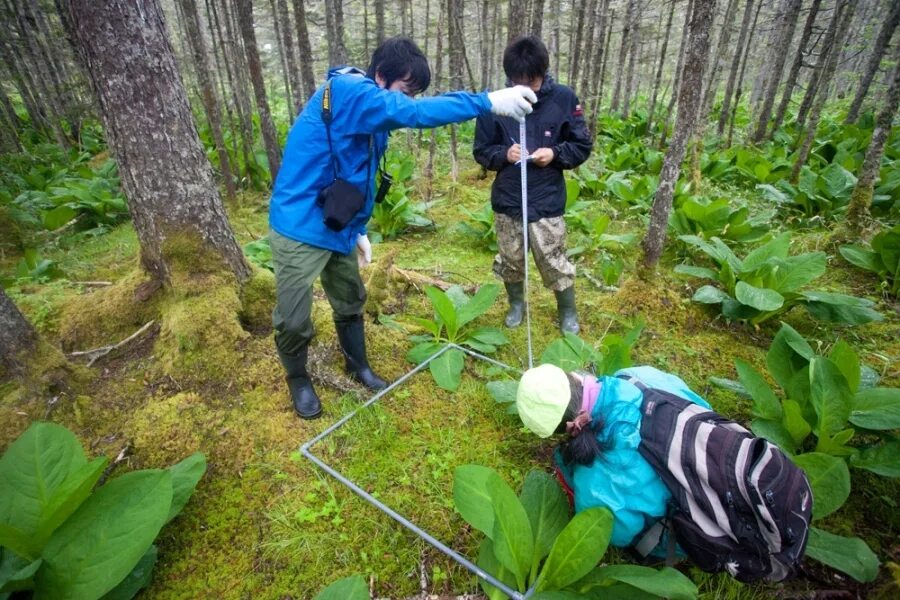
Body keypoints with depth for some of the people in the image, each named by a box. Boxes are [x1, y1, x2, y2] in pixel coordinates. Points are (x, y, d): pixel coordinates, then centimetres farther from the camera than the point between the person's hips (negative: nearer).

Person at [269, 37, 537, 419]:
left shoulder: (372, 116, 7)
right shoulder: (347, 91, -20)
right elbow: (410, 113, -36)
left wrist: (359, 230, 19)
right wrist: (488, 102, -36)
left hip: (337, 228, 9)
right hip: (299, 229, -8)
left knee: (350, 301, 20)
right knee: (293, 320, 3)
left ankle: (358, 365, 42)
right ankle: (298, 379, 30)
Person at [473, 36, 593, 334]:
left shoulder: (563, 98, -6)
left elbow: (583, 146, 2)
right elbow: (481, 151, 3)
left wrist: (555, 154, -17)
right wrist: (504, 154, -17)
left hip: (547, 201, -1)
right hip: (507, 200, 2)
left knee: (554, 262, 4)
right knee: (510, 260, 14)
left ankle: (568, 313, 29)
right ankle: (516, 304, 40)